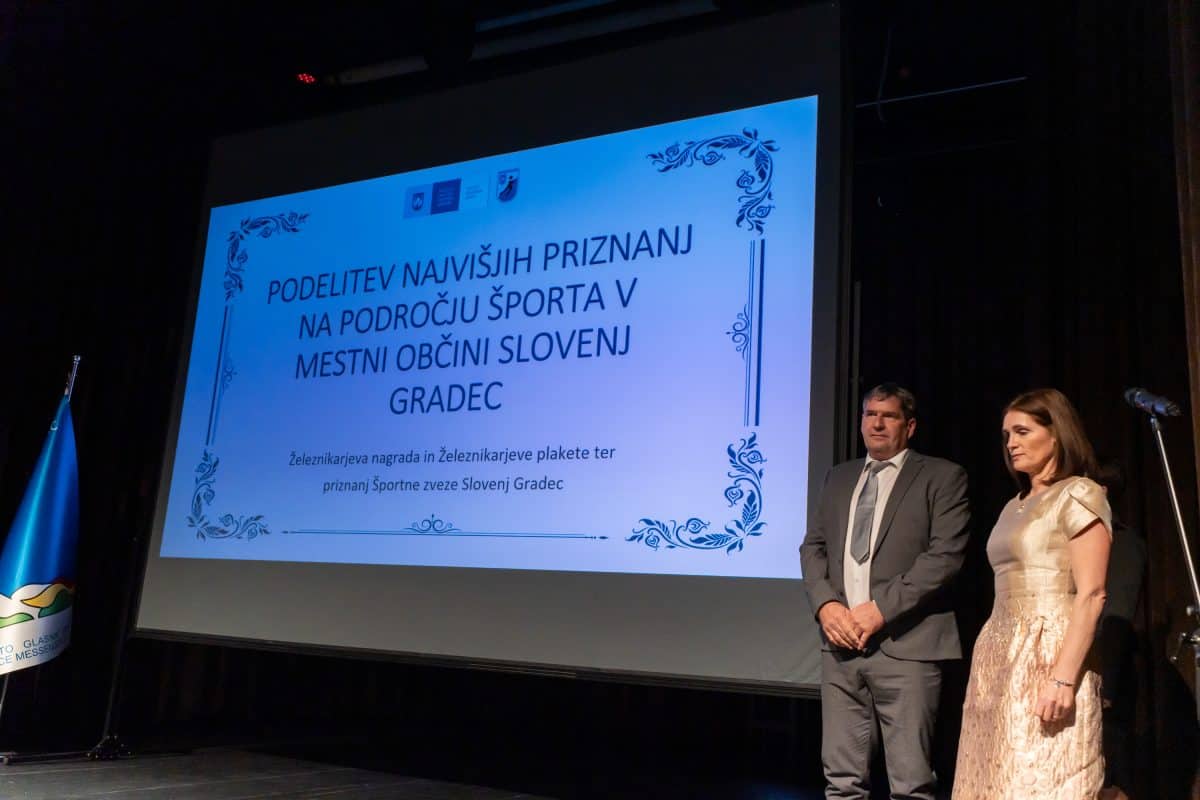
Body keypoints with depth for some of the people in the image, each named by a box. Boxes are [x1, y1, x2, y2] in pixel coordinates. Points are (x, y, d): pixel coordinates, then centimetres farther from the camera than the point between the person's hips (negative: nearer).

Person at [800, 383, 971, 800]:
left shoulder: (942, 476, 2)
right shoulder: (839, 477, 18)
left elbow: (946, 554, -9)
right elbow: (813, 546, 14)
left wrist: (881, 609, -15)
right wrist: (825, 604, -4)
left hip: (906, 646, -5)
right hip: (841, 643, 5)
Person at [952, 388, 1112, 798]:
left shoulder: (1079, 495, -5)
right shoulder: (1015, 505, 18)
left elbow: (1090, 596, -13)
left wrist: (1064, 677, -21)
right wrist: (991, 663, 13)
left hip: (1048, 655, -7)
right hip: (1001, 658, 7)